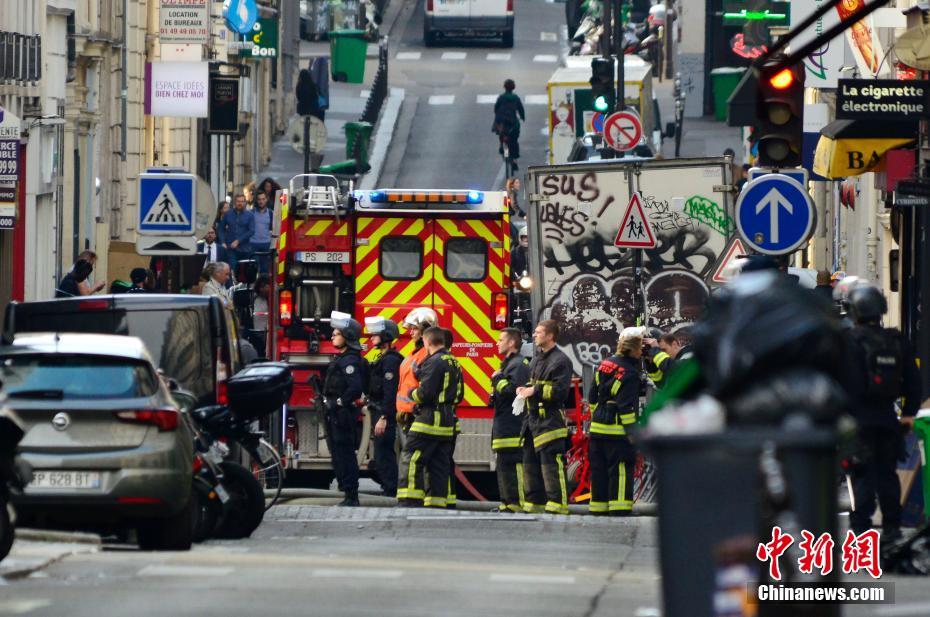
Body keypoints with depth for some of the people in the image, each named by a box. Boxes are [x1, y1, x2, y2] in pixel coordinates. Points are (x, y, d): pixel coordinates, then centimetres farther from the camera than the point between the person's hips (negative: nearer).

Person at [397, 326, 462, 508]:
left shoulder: (435, 362, -13)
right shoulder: (453, 363, 16)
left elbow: (425, 393, -20)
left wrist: (411, 393, 2)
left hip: (429, 419, -9)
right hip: (448, 422, 9)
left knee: (410, 461, -7)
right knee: (440, 464, 9)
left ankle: (410, 501, -14)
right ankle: (437, 503, 7)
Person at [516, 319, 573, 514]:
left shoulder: (560, 361, -9)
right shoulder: (537, 359, 19)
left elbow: (560, 391, -17)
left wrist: (534, 391, -19)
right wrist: (524, 389, 7)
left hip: (550, 420, -10)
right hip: (533, 418, 10)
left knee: (551, 463, -11)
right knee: (530, 462, 11)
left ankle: (557, 504, -11)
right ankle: (534, 503, 17)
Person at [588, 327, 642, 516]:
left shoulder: (605, 364, 10)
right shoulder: (630, 373, -15)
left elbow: (593, 397, 17)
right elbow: (626, 408, -17)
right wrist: (633, 433, -14)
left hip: (597, 428, 8)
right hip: (617, 433, -8)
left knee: (599, 471, 12)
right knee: (620, 472, -5)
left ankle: (598, 509, 16)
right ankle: (619, 509, -9)